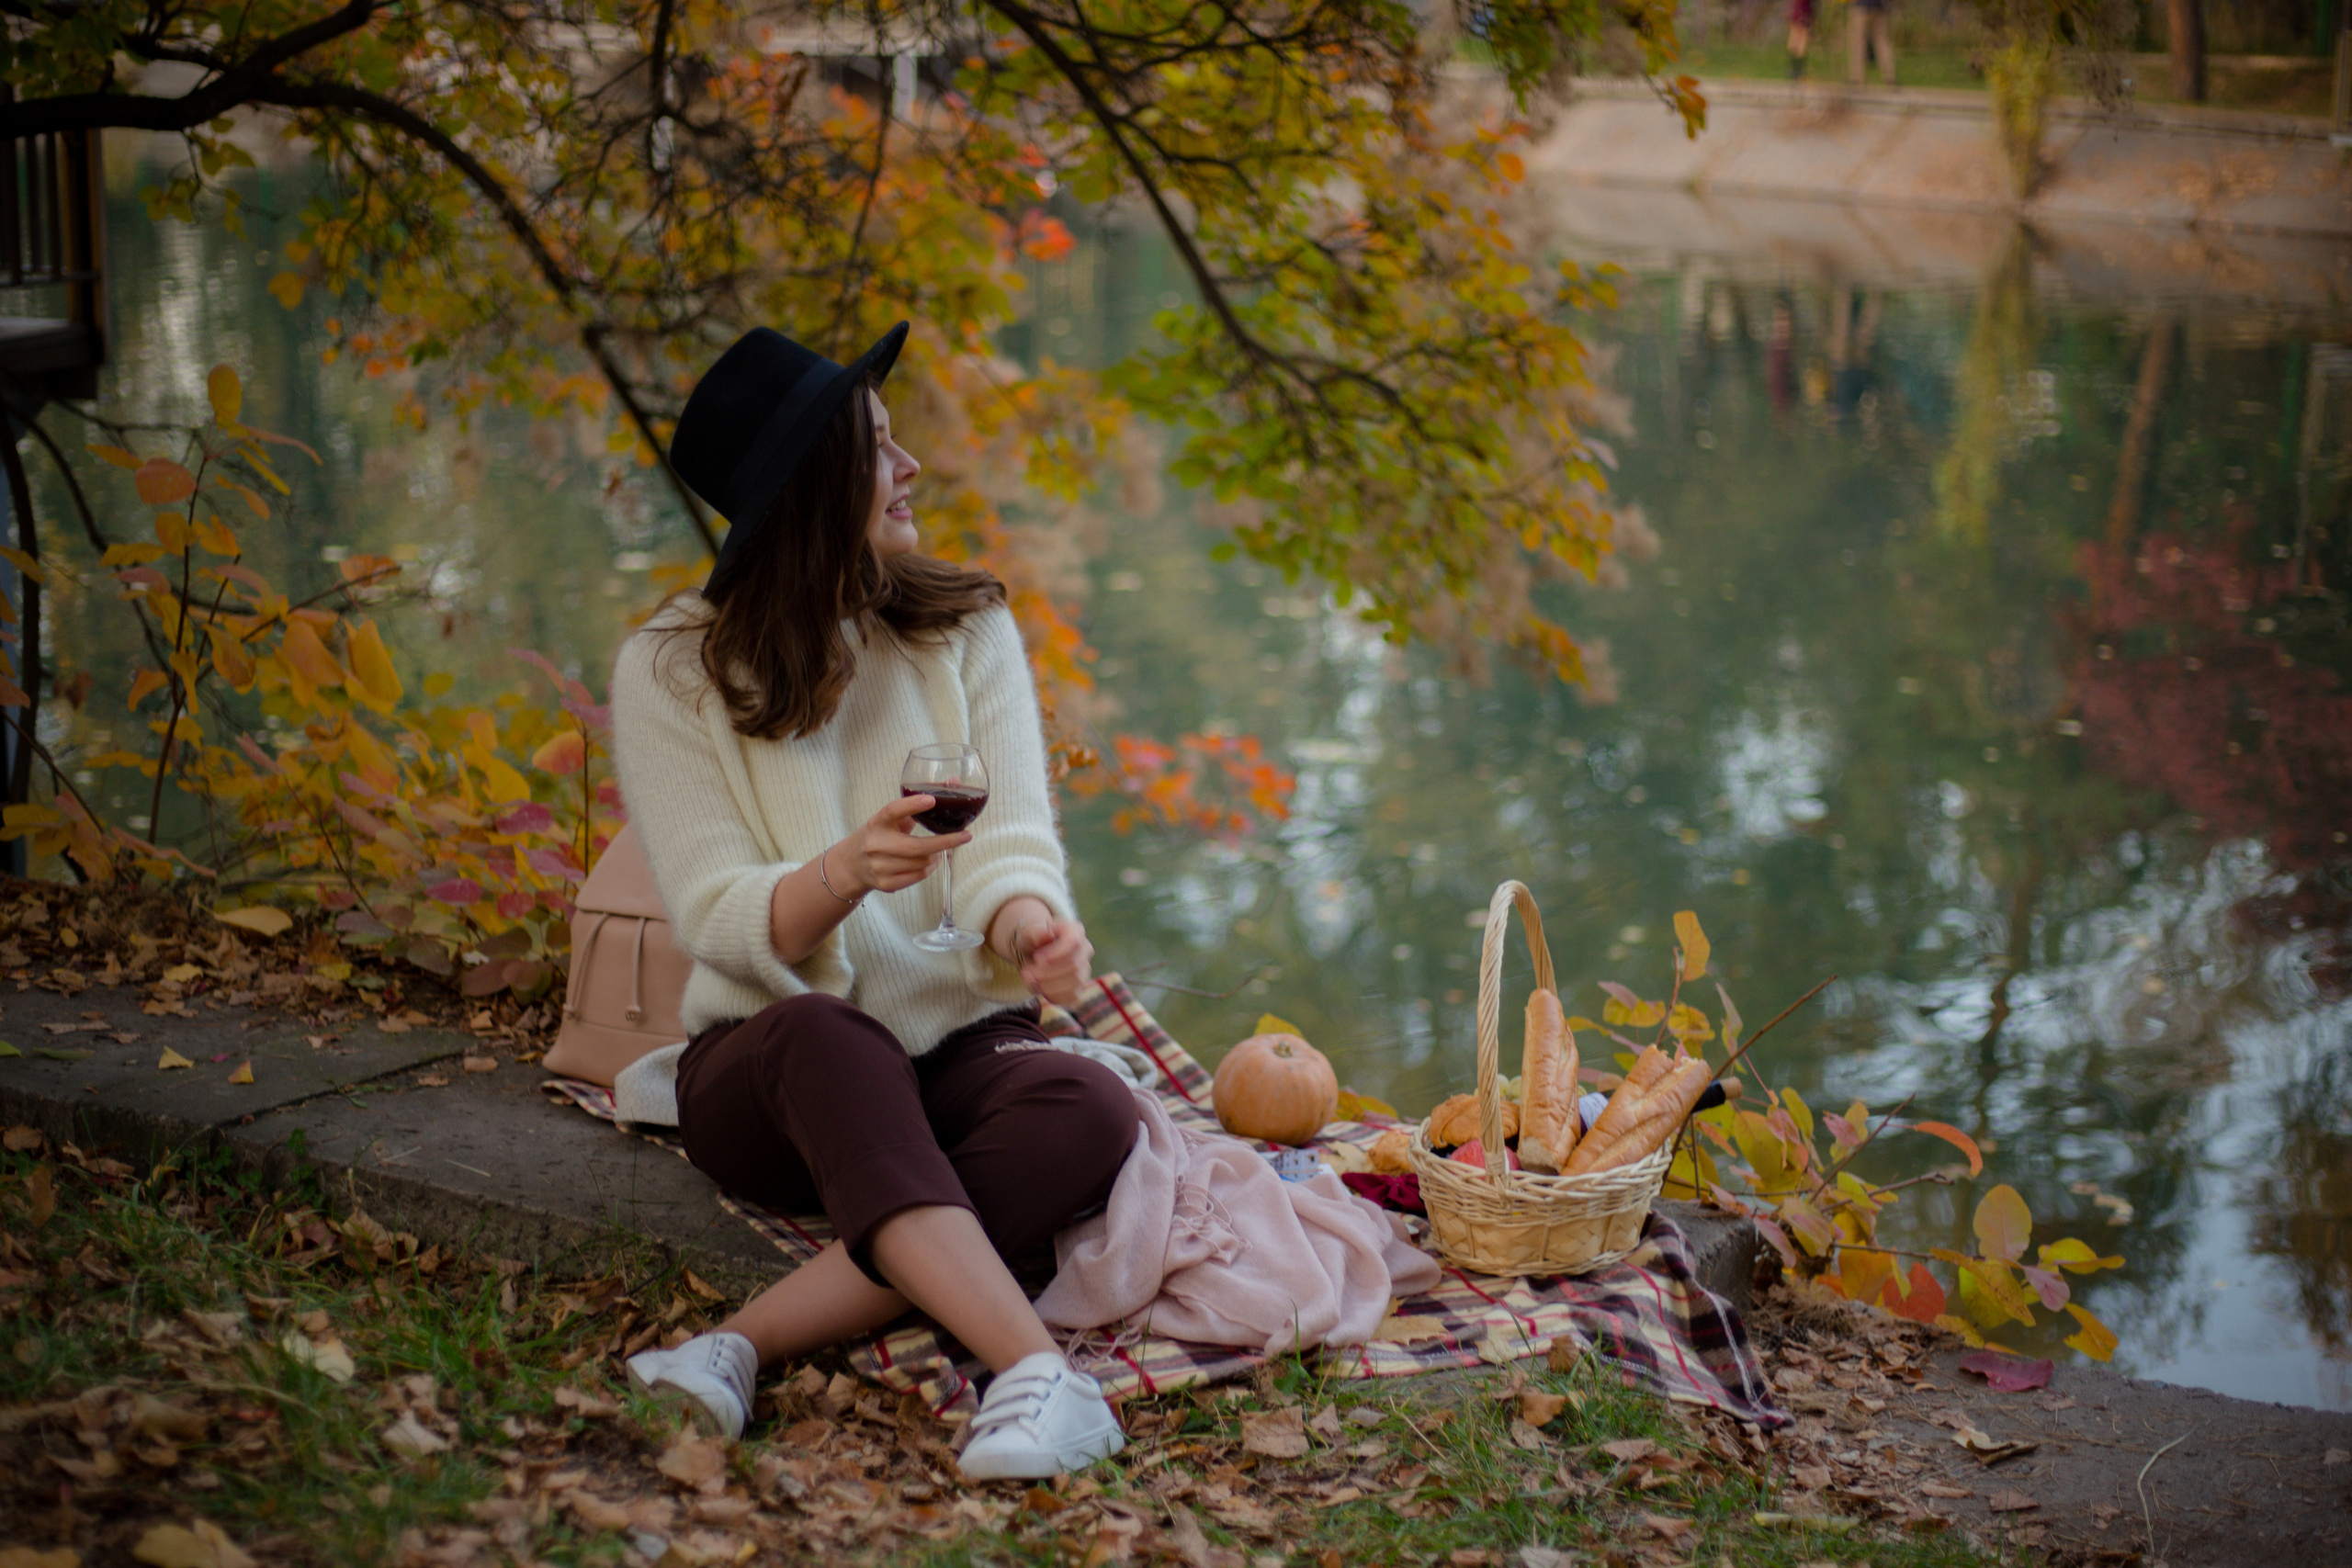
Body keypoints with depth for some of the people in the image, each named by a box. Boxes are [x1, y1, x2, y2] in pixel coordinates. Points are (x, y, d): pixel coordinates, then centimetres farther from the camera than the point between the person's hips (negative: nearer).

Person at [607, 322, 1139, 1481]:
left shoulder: (965, 629, 7)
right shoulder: (672, 672, -2)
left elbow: (1012, 839, -4)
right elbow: (723, 925, -10)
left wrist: (1025, 918, -29)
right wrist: (846, 874, -32)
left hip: (955, 1051, 3)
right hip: (767, 1077, -2)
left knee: (1088, 1111, -32)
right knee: (824, 1033, -39)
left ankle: (747, 1342, -40)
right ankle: (1040, 1375, -50)